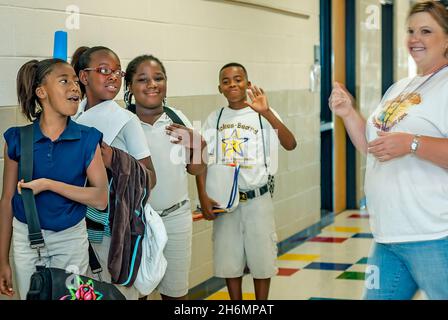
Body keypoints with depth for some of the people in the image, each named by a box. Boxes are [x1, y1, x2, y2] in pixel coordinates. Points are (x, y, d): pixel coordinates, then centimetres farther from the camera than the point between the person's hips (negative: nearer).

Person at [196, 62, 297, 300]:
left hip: (257, 199, -2)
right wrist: (203, 197, -5)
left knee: (261, 261, 8)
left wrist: (266, 113, -31)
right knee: (230, 262, 11)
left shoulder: (263, 115, -7)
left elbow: (290, 145, -21)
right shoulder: (215, 119, 2)